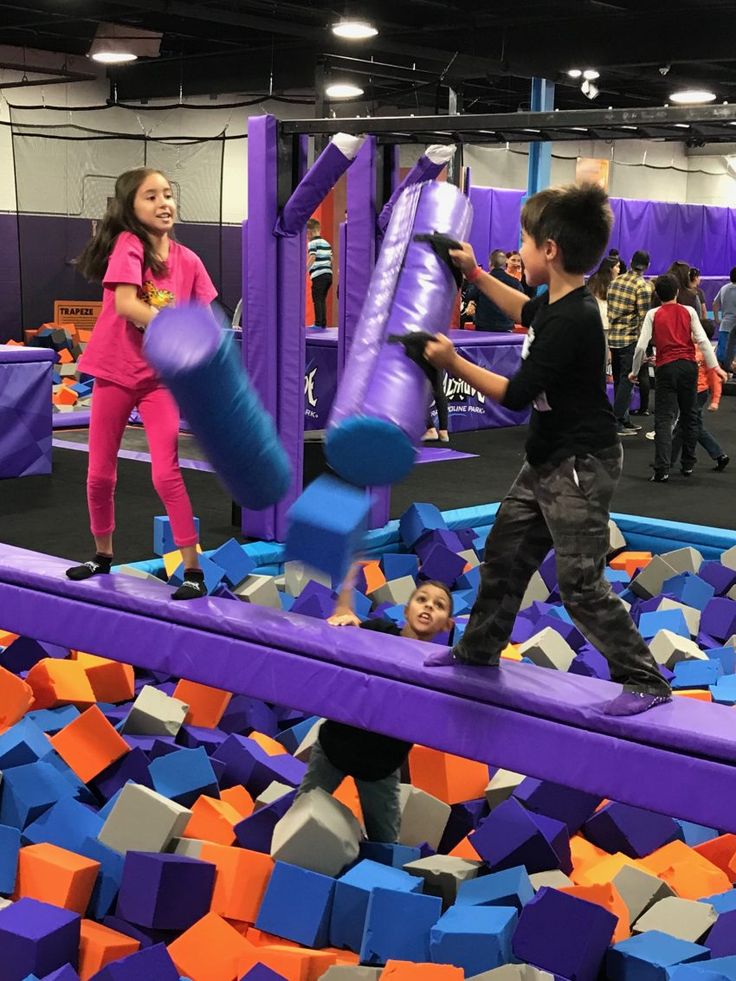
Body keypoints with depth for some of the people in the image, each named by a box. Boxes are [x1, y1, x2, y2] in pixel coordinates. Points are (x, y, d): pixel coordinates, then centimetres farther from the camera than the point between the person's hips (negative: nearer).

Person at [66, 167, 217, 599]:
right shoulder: (128, 243, -12)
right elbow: (125, 304, -24)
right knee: (101, 473, 9)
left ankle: (194, 568, -2)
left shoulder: (188, 260, 0)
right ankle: (103, 555, 30)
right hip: (115, 372, -1)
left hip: (161, 376, 1)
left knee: (166, 473, -8)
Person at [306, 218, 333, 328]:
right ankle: (323, 323, 12)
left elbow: (312, 257, -17)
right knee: (323, 300, 12)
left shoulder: (312, 243, -5)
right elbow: (331, 258, 17)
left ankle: (318, 323, -8)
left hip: (318, 275, -7)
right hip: (328, 274, 7)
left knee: (317, 300, -5)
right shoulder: (327, 243, 17)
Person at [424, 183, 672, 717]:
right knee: (504, 555, 20)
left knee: (581, 583, -7)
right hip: (548, 460, 10)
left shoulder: (572, 320, -27)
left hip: (581, 467, -10)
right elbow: (526, 313, 29)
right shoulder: (557, 304, 3)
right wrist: (474, 273, 29)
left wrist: (453, 362, -13)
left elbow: (516, 394, -23)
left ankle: (646, 682, 4)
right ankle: (479, 648, 36)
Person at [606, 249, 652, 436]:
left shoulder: (615, 281, 10)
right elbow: (643, 317, -14)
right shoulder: (642, 286, -10)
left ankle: (624, 420, 20)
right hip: (630, 340, -7)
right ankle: (617, 422, -2)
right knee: (626, 381, -1)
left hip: (612, 338, 7)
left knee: (619, 380, 13)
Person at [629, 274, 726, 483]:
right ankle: (688, 465, 21)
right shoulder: (689, 312, 6)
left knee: (663, 420, -3)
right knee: (689, 417, 15)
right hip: (688, 366, 2)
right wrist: (715, 367, -1)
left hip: (665, 368, -2)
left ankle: (662, 470, -15)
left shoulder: (653, 315, 3)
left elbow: (641, 346, -3)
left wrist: (634, 372, 8)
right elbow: (702, 340, -2)